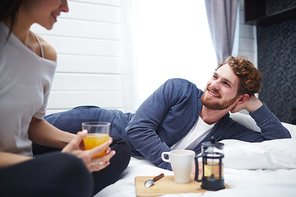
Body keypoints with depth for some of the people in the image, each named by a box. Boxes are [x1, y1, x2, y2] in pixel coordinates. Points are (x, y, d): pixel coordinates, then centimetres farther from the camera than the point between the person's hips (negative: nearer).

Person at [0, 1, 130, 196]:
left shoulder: (47, 53, 6)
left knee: (120, 147, 9)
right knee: (71, 169, -39)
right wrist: (56, 163, -28)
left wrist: (74, 141, -6)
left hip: (24, 160, 8)